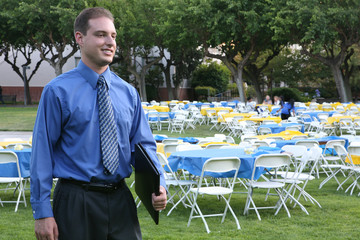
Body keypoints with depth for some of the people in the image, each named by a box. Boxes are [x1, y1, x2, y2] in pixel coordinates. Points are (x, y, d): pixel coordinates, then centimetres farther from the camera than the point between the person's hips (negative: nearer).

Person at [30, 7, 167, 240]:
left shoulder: (128, 93, 8)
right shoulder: (58, 91, -5)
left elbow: (143, 145, 11)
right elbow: (42, 152, -6)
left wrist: (159, 184, -8)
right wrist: (42, 212, -10)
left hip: (121, 200, 4)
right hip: (76, 203, -4)